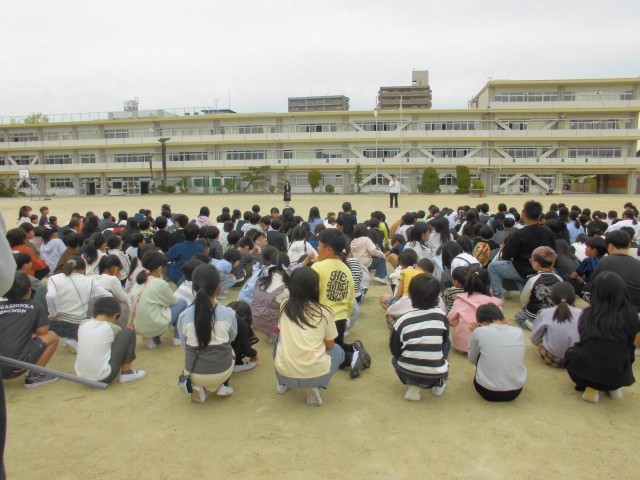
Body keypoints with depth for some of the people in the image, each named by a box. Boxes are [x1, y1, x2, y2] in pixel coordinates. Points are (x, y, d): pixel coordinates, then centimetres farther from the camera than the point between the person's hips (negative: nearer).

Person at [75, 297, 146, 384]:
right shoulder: (112, 328, -5)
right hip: (104, 377, -6)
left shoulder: (83, 324, 5)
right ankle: (126, 373, 10)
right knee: (128, 333, 2)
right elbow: (126, 340, 15)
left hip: (81, 376, 6)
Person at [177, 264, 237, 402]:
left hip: (194, 373, 1)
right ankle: (222, 385, 13)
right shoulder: (228, 313, -15)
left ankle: (199, 386, 11)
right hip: (221, 372, 0)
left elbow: (184, 344, 2)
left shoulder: (184, 316, -14)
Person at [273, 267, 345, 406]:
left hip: (284, 373, 4)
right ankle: (314, 386, 6)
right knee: (337, 350, 27)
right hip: (315, 374, -3)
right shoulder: (325, 312, -2)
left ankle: (283, 383, 26)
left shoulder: (285, 307, 6)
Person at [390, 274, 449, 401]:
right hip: (435, 376, 1)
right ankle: (439, 384, 23)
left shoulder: (403, 320, -9)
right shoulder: (441, 315, -4)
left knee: (396, 358, 33)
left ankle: (414, 386, 10)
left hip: (407, 374, -1)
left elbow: (394, 351, 1)